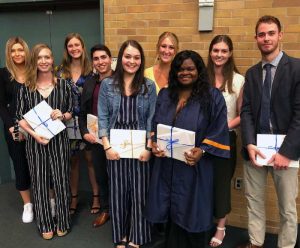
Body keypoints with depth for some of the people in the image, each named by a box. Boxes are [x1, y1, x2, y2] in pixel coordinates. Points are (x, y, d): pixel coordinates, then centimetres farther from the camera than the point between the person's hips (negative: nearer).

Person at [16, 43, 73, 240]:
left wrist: (62, 115, -16)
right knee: (40, 182, 9)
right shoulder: (26, 87, 0)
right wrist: (34, 134, -14)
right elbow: (20, 117, 1)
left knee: (61, 181, 6)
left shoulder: (62, 84, 0)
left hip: (59, 139, 0)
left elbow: (71, 112, 6)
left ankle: (62, 222, 25)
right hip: (35, 141, 1)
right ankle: (45, 224, 26)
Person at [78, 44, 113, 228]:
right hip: (96, 137, 5)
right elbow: (83, 112, 12)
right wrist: (85, 132, -2)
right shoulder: (89, 84, 8)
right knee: (100, 175, 17)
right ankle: (105, 209, 36)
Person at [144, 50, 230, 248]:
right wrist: (154, 143, -6)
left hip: (194, 166, -3)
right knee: (171, 212, 13)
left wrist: (202, 150, -20)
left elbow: (219, 130, -7)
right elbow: (154, 125, 13)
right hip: (166, 165, 4)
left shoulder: (213, 97, -3)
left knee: (190, 213, 7)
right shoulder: (164, 95, 9)